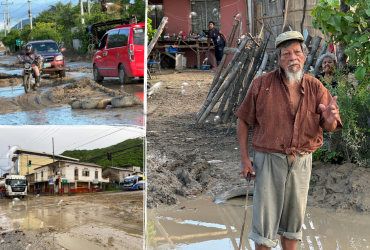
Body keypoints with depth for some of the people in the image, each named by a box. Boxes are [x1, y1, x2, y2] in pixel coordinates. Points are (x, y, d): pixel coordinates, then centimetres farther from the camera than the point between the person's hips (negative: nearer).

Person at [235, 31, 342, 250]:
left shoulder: (315, 88, -2)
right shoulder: (262, 84, -8)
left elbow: (331, 127, -6)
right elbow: (244, 120, -2)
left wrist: (329, 120, -31)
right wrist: (244, 157, -7)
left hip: (301, 161, 3)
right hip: (269, 159, -3)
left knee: (293, 217, 16)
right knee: (265, 217, 2)